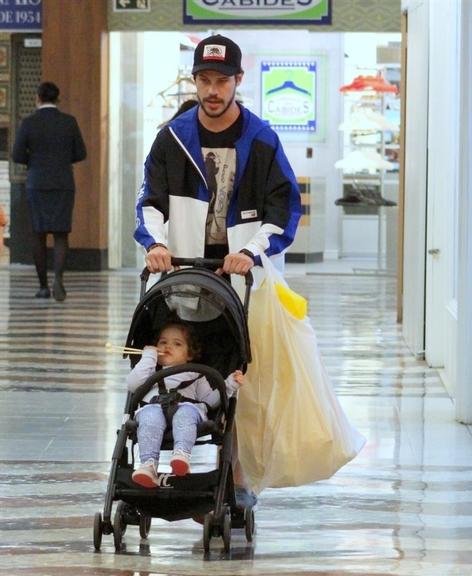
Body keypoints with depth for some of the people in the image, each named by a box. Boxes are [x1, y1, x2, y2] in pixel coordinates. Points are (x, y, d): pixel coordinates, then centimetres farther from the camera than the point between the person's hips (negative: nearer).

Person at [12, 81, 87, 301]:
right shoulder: (69, 121, -1)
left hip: (37, 184, -1)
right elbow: (80, 154, 4)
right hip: (64, 183, 1)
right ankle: (58, 278, -20)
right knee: (61, 235, 3)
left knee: (39, 234, 10)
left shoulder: (28, 123, -6)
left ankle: (43, 286, 10)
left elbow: (17, 156, -6)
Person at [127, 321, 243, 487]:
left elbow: (209, 399, 27)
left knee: (185, 413, -38)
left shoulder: (195, 375, 40)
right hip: (154, 404, 0)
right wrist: (148, 358, 21)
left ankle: (182, 453, -64)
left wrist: (229, 385, 14)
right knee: (151, 416, -38)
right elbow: (132, 384, 20)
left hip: (187, 405, 0)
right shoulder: (152, 371, 40)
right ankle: (149, 464, -54)